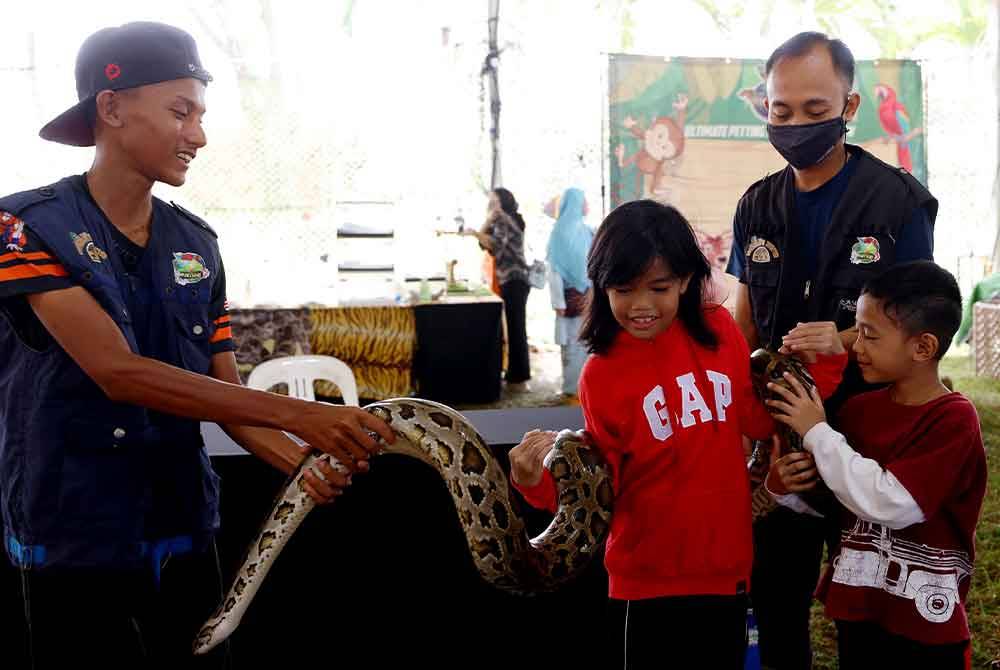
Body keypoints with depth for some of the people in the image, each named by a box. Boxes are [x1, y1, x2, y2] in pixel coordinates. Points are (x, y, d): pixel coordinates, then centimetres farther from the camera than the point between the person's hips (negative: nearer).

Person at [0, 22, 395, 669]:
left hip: (185, 533, 5)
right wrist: (298, 415, -28)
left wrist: (301, 459, -15)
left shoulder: (197, 242, 5)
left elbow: (225, 391, 6)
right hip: (74, 541, -5)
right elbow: (119, 373, -23)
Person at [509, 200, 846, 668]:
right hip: (653, 576, -3)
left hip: (729, 563, 4)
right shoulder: (602, 374, -10)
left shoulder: (719, 331, -2)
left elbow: (757, 420, 9)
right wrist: (538, 481, -25)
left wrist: (822, 363, -1)